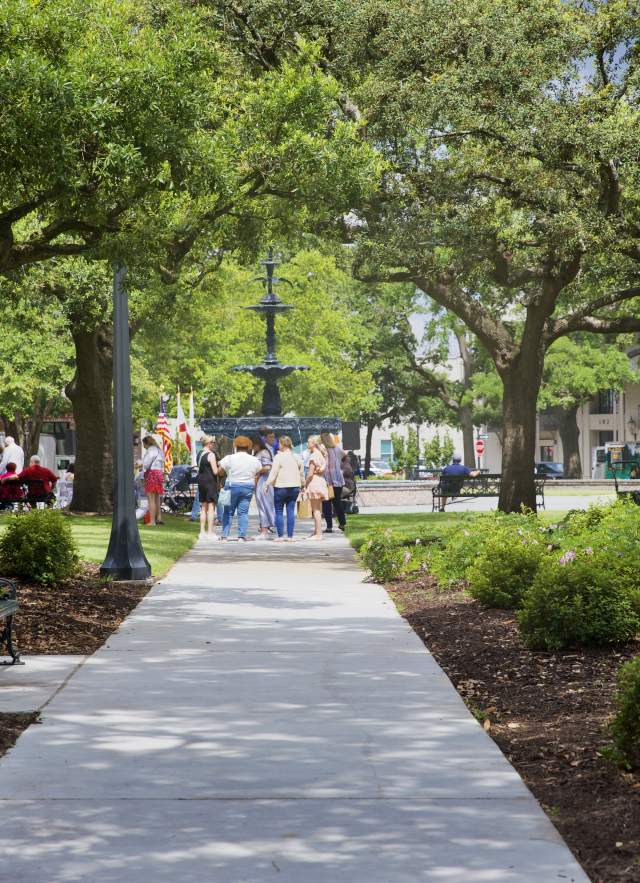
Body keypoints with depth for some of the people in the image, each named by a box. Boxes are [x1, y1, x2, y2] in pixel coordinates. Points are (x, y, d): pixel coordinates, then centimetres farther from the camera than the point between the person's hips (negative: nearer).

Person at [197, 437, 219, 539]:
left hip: (201, 481, 8)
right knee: (211, 507, -5)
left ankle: (202, 531, 15)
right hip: (210, 482, -8)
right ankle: (210, 531, -8)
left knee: (203, 507, 13)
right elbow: (215, 471, -16)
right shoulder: (211, 455, -13)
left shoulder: (201, 455, 12)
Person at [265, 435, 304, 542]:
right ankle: (290, 536, 4)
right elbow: (301, 473, 16)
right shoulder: (296, 457, 8)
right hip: (294, 487, 5)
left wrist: (267, 484, -4)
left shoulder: (279, 457, -10)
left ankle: (280, 536, 0)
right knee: (291, 511, 6)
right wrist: (302, 483, 28)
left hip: (281, 487, -5)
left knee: (279, 512, 3)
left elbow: (273, 473, -11)